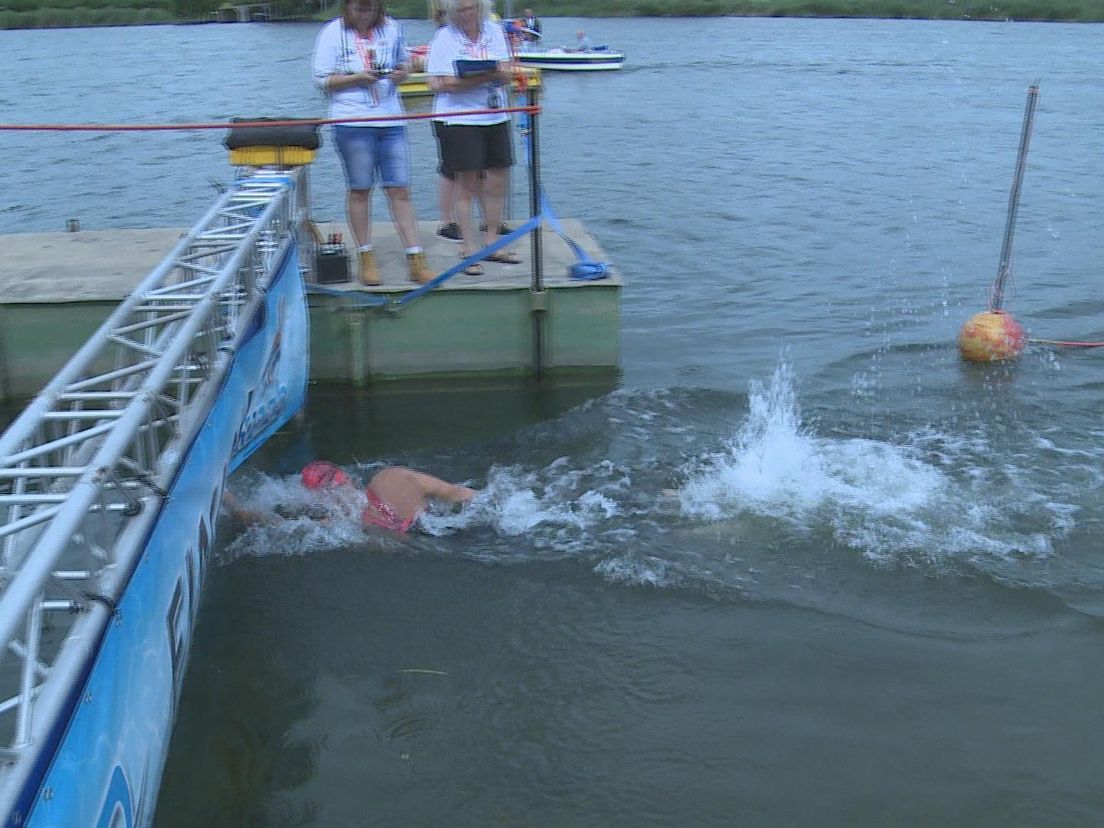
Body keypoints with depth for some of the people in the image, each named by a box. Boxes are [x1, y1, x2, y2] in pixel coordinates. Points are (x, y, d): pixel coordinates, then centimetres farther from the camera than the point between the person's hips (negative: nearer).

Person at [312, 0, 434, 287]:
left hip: (392, 121, 3)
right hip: (352, 122, -2)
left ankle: (416, 261, 2)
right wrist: (356, 78, -16)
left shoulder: (391, 28, 9)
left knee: (400, 190, 0)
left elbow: (404, 62, 23)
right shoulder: (332, 33, 0)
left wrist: (402, 72, -1)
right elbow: (322, 80, -2)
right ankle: (366, 258, 16)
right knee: (359, 190, 5)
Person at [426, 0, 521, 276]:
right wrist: (483, 77, -24)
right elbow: (439, 84, -14)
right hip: (459, 120, -5)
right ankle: (469, 250, 3)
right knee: (467, 187, -3)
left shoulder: (494, 31, 10)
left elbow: (506, 74, 8)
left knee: (496, 184, 8)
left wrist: (500, 73, -18)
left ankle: (491, 244, 21)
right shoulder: (444, 39, -5)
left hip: (495, 117, 5)